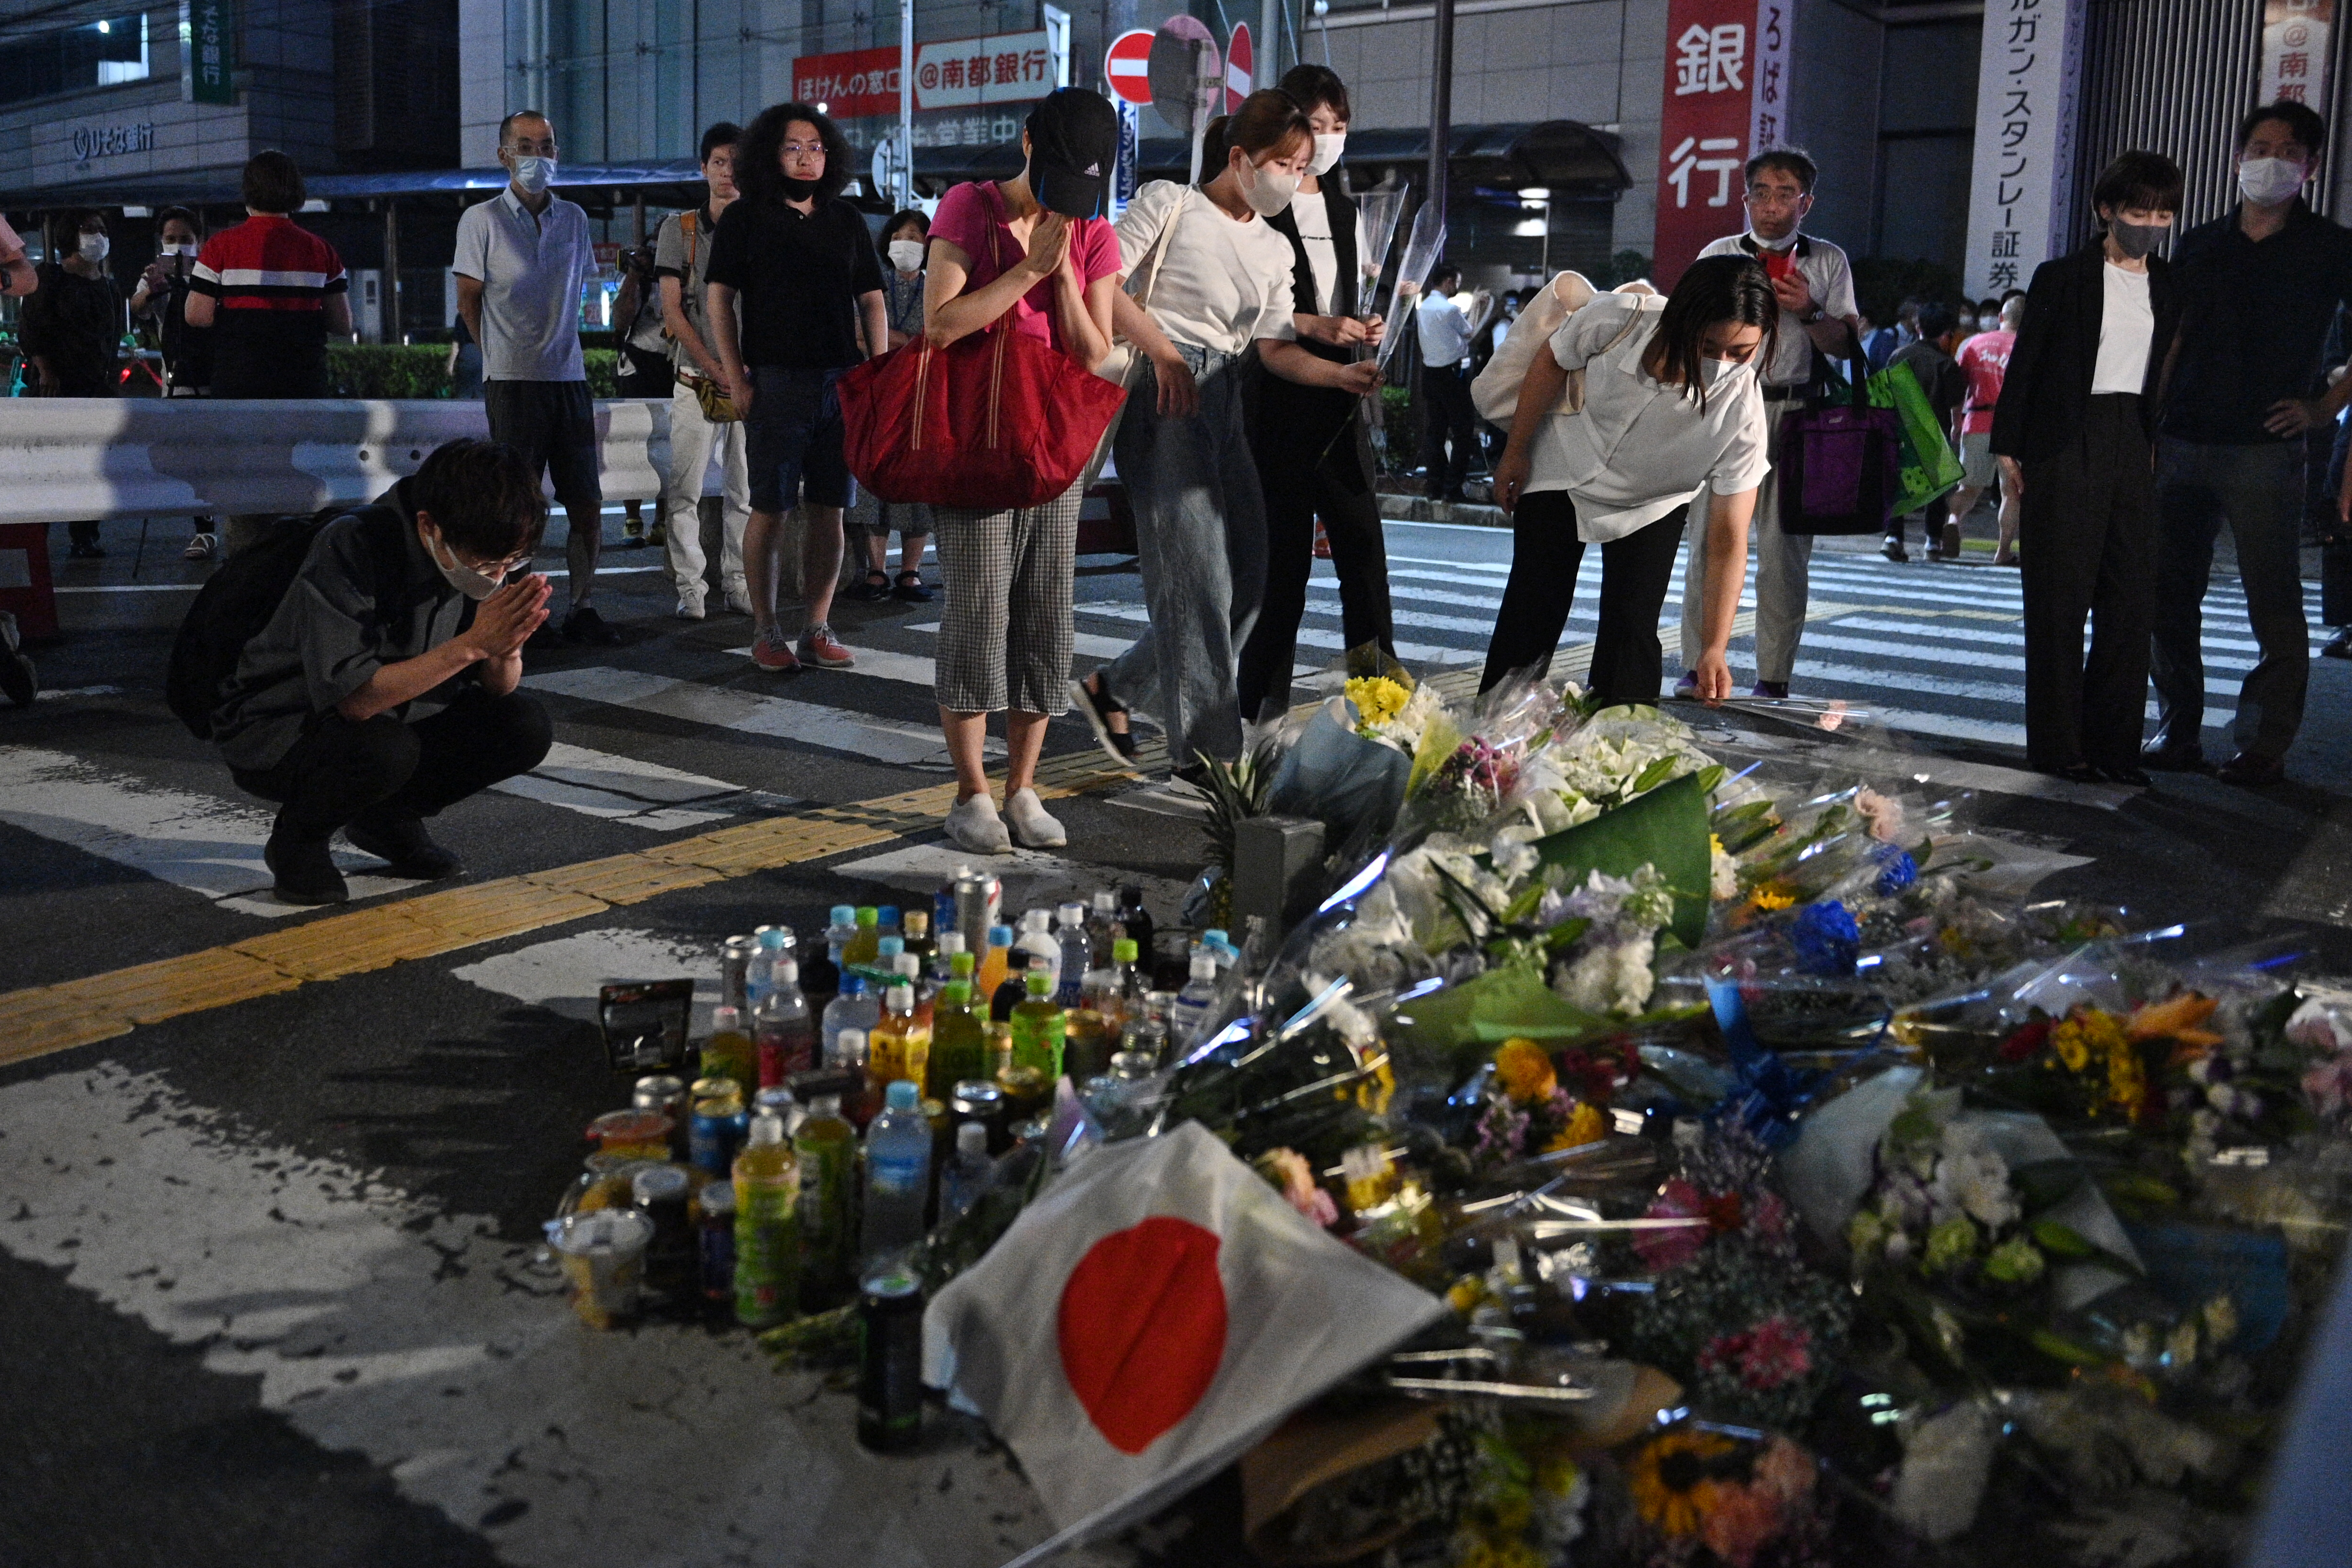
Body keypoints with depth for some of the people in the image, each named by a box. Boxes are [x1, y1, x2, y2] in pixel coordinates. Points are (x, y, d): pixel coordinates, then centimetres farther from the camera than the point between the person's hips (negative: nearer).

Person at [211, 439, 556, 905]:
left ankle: (389, 819, 7)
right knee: (384, 749, -37)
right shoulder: (352, 549, -28)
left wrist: (504, 651, -28)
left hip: (385, 726, 6)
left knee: (526, 729, -14)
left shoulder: (490, 552, -10)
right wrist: (471, 644, -37)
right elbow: (351, 697, -34)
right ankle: (297, 838, -5)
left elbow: (499, 690, -4)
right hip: (272, 733, -6)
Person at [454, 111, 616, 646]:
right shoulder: (482, 219, 0)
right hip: (512, 381, -4)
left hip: (570, 379, 4)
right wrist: (503, 357, 5)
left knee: (587, 503, 3)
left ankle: (583, 609, 12)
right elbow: (468, 301, 4)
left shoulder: (574, 218, 13)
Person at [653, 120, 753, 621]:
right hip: (696, 378, -1)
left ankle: (739, 583, 11)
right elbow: (672, 308, 1)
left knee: (746, 489, 3)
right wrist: (715, 368, -9)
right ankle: (690, 587, 2)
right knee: (684, 489, -4)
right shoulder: (679, 229, 7)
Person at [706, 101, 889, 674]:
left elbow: (871, 300, 15)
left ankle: (817, 630, 11)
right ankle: (765, 630, 7)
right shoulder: (744, 218, 5)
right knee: (770, 509, -2)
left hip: (842, 383, 3)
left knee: (828, 509, 4)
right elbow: (720, 298, 3)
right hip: (776, 382, -3)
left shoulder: (846, 220, 14)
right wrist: (736, 378, -6)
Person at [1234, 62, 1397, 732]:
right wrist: (1312, 326, -18)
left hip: (1338, 398, 6)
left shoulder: (1345, 211, 18)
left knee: (1363, 544, 1)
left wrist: (1363, 329, 3)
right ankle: (1262, 706, 6)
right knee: (1283, 550, -3)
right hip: (1275, 399, -6)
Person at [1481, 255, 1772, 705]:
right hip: (1560, 474, 1)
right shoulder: (1617, 320, -35)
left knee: (1632, 632, -8)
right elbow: (1552, 363, -11)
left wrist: (1714, 650, -39)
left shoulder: (1742, 412, -35)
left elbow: (1727, 542, -32)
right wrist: (1516, 452, -2)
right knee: (1531, 617, 2)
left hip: (1650, 508, 0)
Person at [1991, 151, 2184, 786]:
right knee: (2061, 597, -2)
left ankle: (2114, 744, 9)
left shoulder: (2170, 288, 14)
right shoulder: (2062, 278, 1)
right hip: (2068, 447, -4)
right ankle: (2057, 745, 3)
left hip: (2137, 447, 4)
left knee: (2130, 598, 2)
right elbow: (2025, 364, 0)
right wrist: (2009, 447, -4)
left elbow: (2172, 373, 15)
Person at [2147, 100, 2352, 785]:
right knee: (2171, 595, 6)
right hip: (2182, 446, 4)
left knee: (2274, 604, -2)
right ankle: (2178, 731, 16)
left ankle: (2265, 746, 3)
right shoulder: (2199, 246, 14)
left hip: (2265, 451, -4)